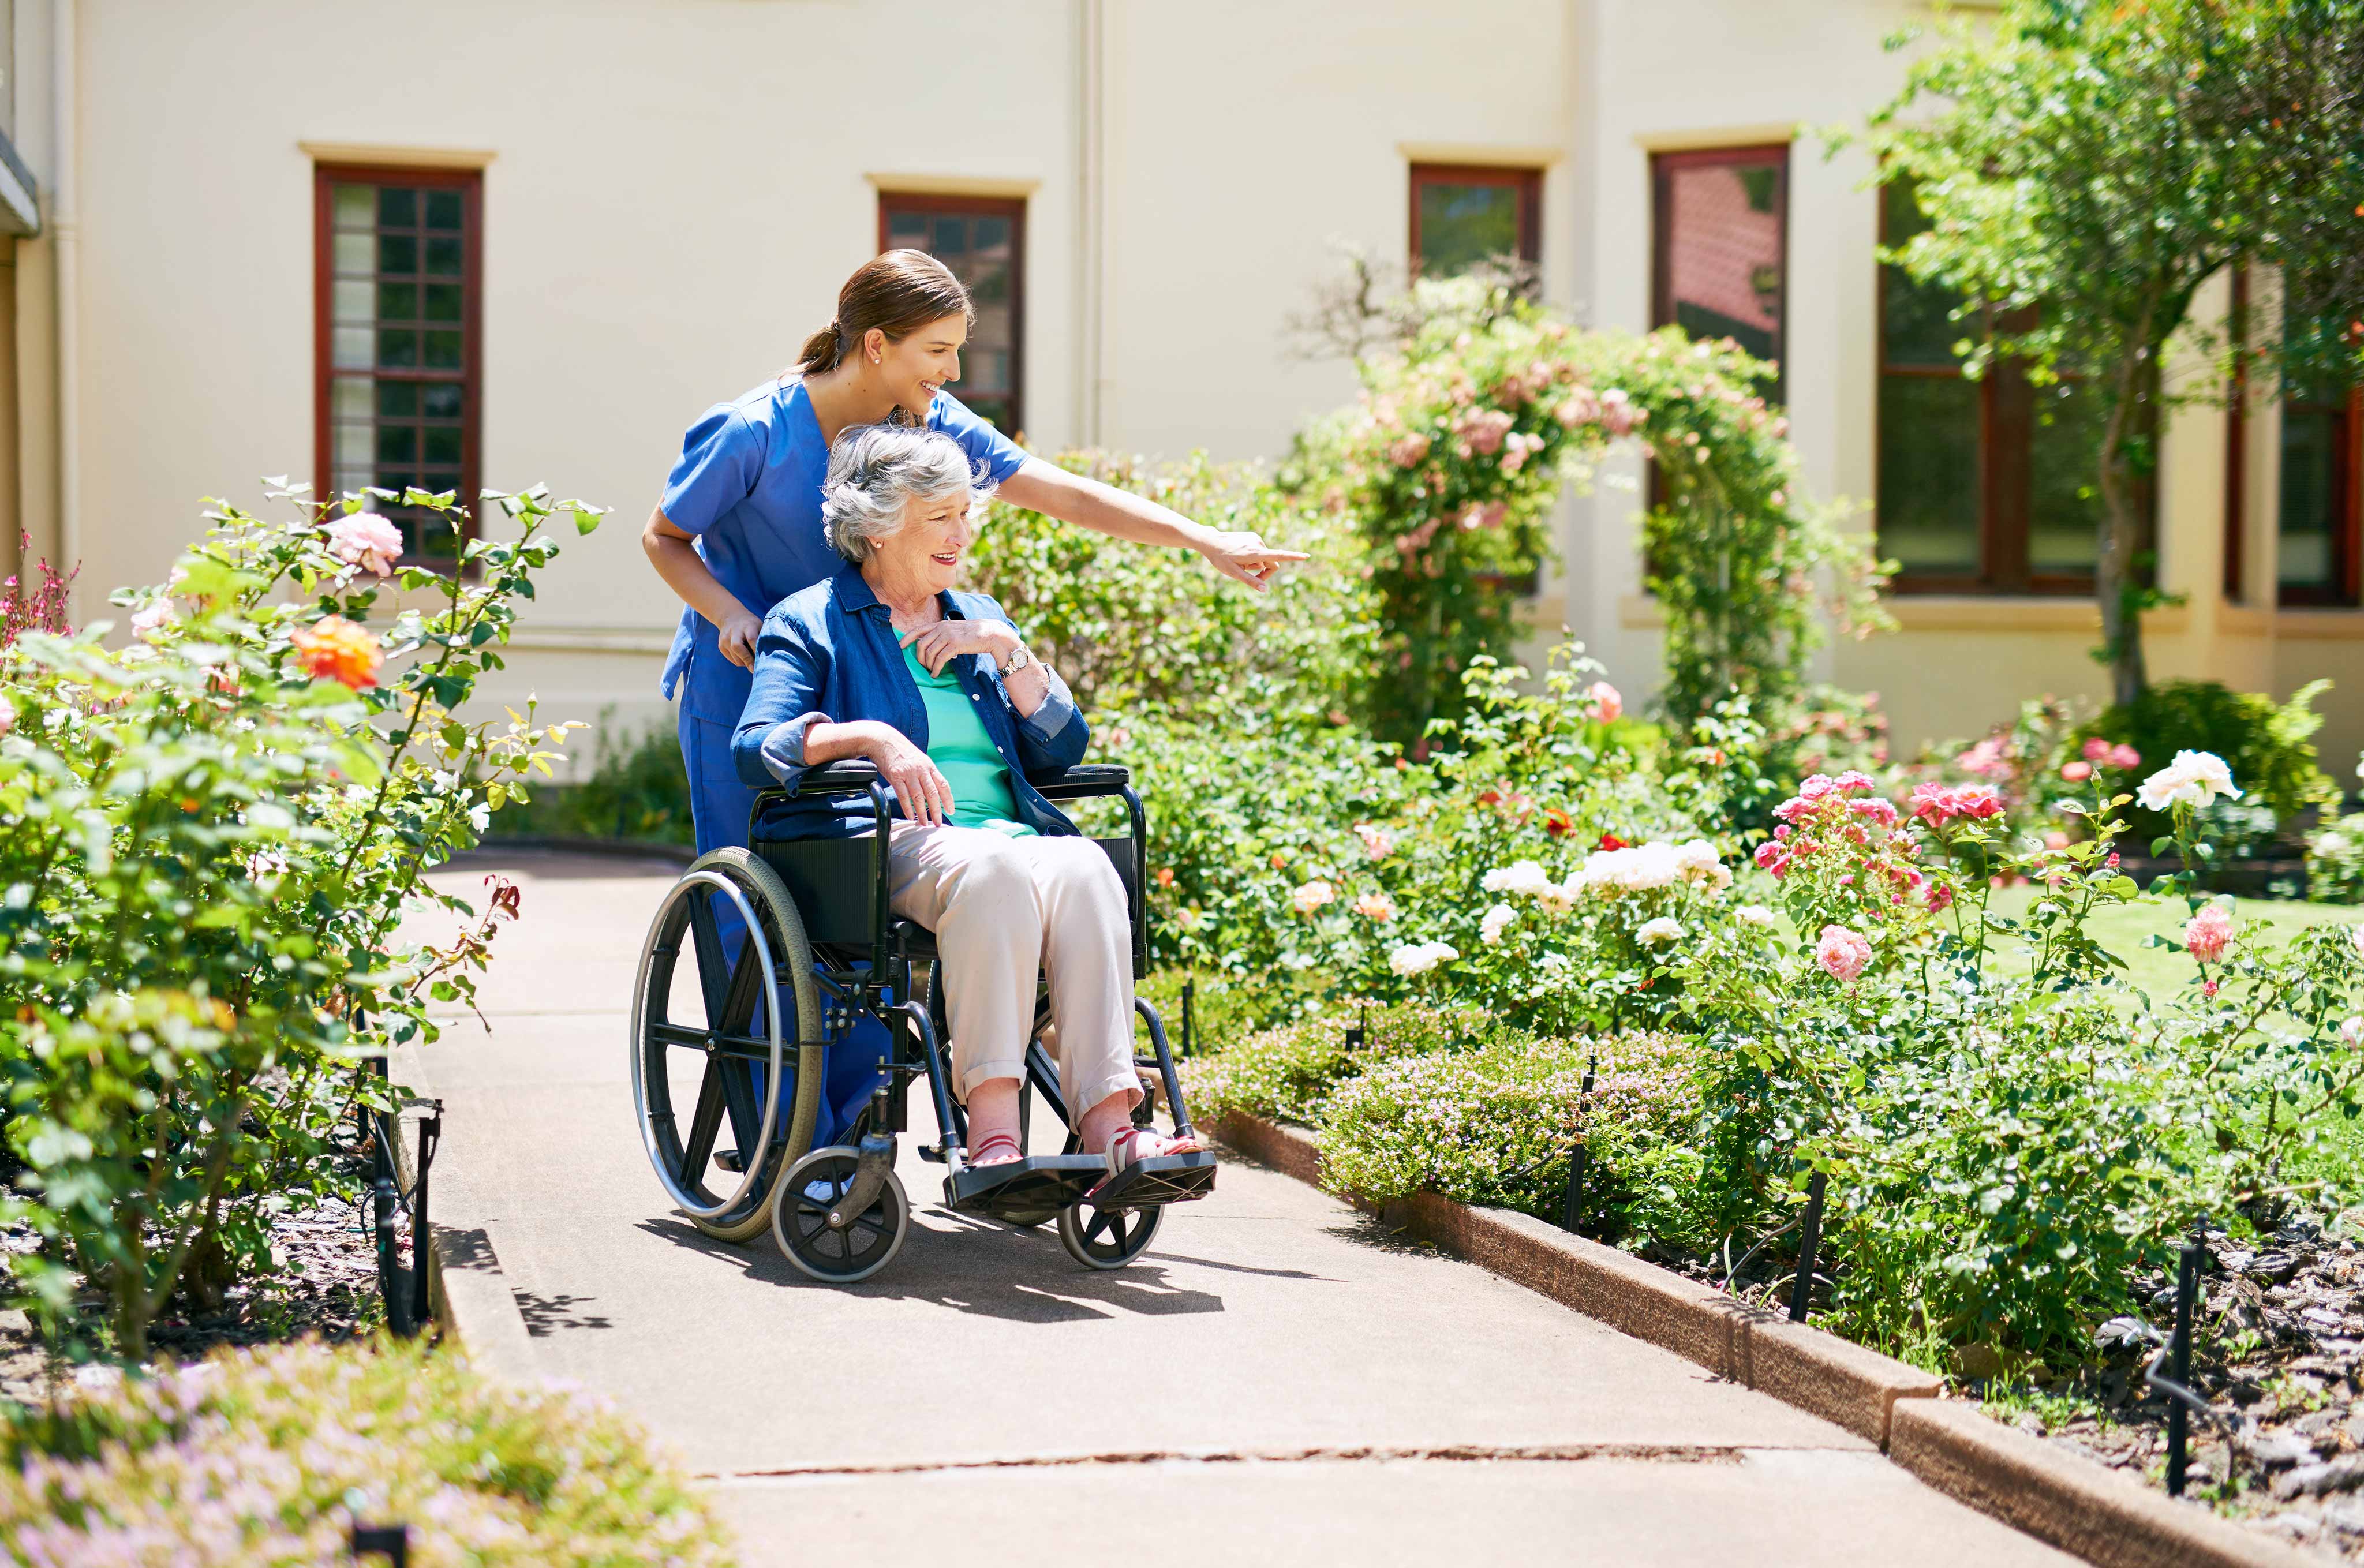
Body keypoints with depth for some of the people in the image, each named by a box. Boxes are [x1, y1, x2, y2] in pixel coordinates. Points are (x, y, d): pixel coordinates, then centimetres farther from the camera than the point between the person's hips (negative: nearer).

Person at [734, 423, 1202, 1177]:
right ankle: (991, 1127, -46)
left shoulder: (981, 620, 29)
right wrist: (868, 737, -19)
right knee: (993, 867, -39)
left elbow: (1063, 749, 20)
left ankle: (1108, 1124, -44)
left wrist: (1009, 653, 6)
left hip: (1009, 835, 5)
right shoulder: (809, 622, 14)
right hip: (886, 845, -5)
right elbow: (754, 749, -3)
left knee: (1084, 868, -32)